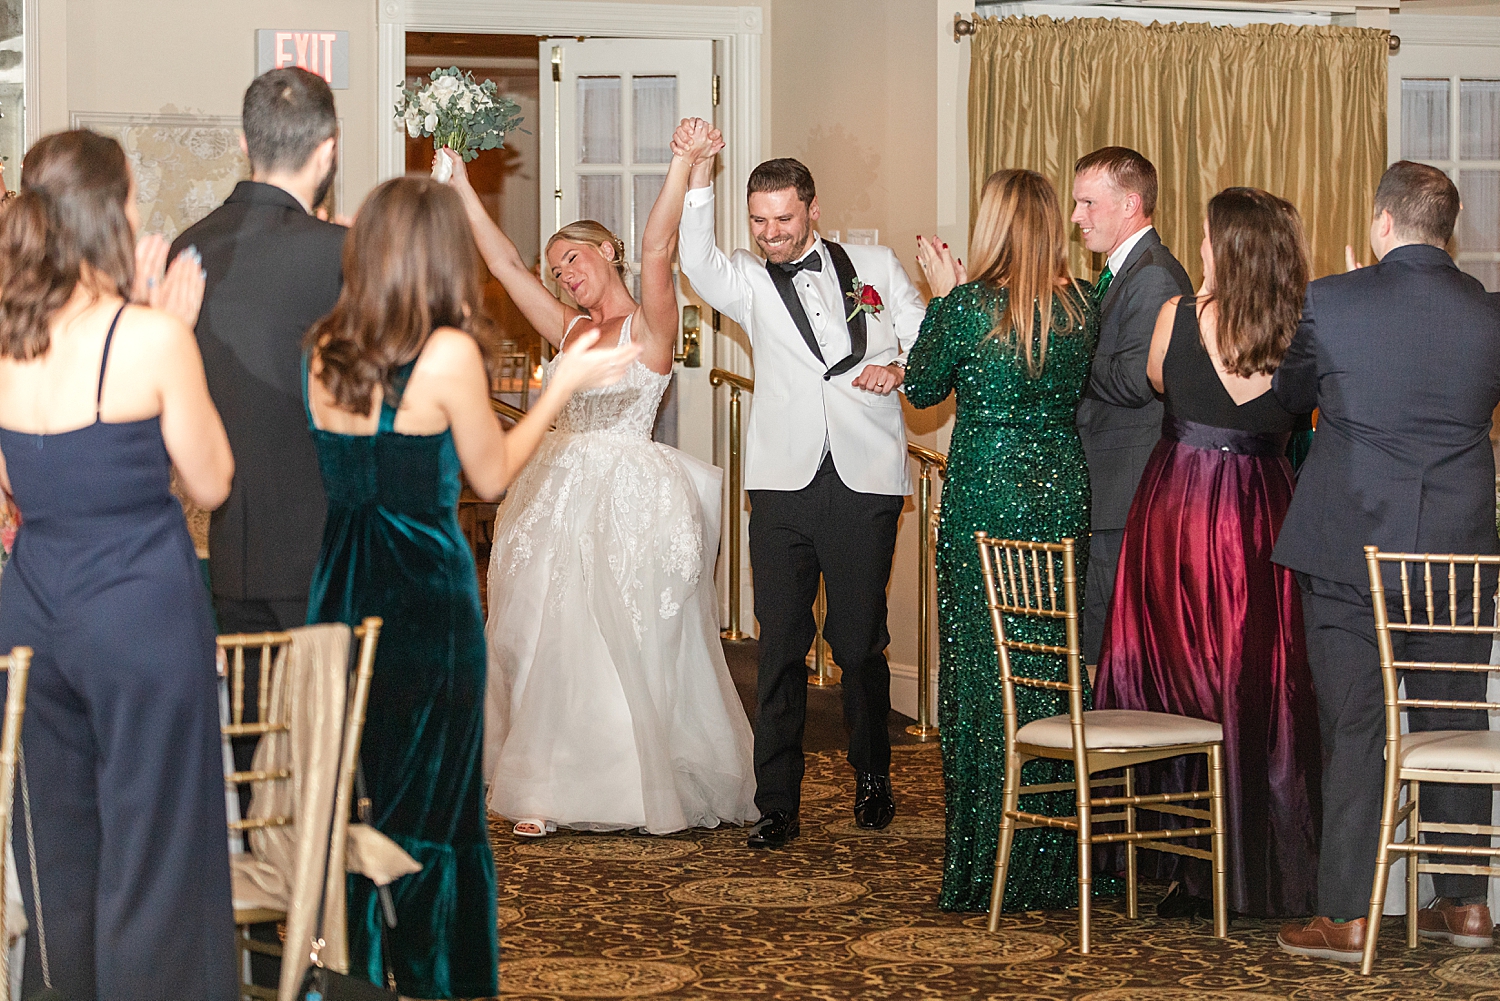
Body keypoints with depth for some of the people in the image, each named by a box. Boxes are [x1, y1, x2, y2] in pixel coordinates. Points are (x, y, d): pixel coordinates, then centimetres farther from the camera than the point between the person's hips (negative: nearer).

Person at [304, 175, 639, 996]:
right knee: (429, 818, 6)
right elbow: (491, 476, -2)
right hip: (426, 599, -5)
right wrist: (565, 384, 7)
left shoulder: (323, 350, 1)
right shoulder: (447, 354, -13)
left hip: (339, 592, 5)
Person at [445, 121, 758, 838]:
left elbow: (656, 250, -18)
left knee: (633, 646, -2)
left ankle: (650, 785, 10)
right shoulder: (570, 330, 14)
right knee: (549, 638, 3)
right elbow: (505, 263, 14)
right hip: (560, 494, 6)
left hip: (632, 500, -6)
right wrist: (461, 185, 12)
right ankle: (548, 789, 9)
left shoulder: (649, 325, -3)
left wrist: (683, 165, -27)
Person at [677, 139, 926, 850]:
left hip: (864, 482, 0)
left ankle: (872, 779, 26)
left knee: (861, 644, 5)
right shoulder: (748, 283, 10)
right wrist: (697, 178, -22)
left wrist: (899, 368, -6)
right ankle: (777, 804, 4)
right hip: (784, 485, 0)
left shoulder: (875, 265, 13)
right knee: (780, 646, -1)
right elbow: (697, 264, -11)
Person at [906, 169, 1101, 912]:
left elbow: (922, 387, 2)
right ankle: (1055, 861, 18)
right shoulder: (1079, 304, 1)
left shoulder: (971, 306, -12)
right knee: (1055, 676, 11)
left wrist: (941, 294, 10)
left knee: (984, 672, 3)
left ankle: (985, 865, 8)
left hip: (986, 502, -4)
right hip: (1063, 496, 5)